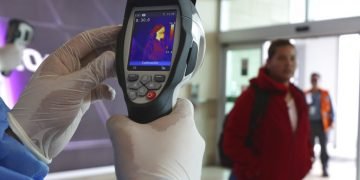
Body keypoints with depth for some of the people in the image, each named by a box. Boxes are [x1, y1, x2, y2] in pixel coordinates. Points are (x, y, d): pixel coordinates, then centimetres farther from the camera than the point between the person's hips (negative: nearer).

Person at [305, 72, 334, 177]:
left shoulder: (325, 94, 5)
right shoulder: (306, 94, 7)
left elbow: (330, 108, 5)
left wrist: (331, 121, -5)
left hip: (322, 123, -1)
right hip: (310, 123, 1)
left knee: (323, 147, -2)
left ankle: (324, 169, 0)